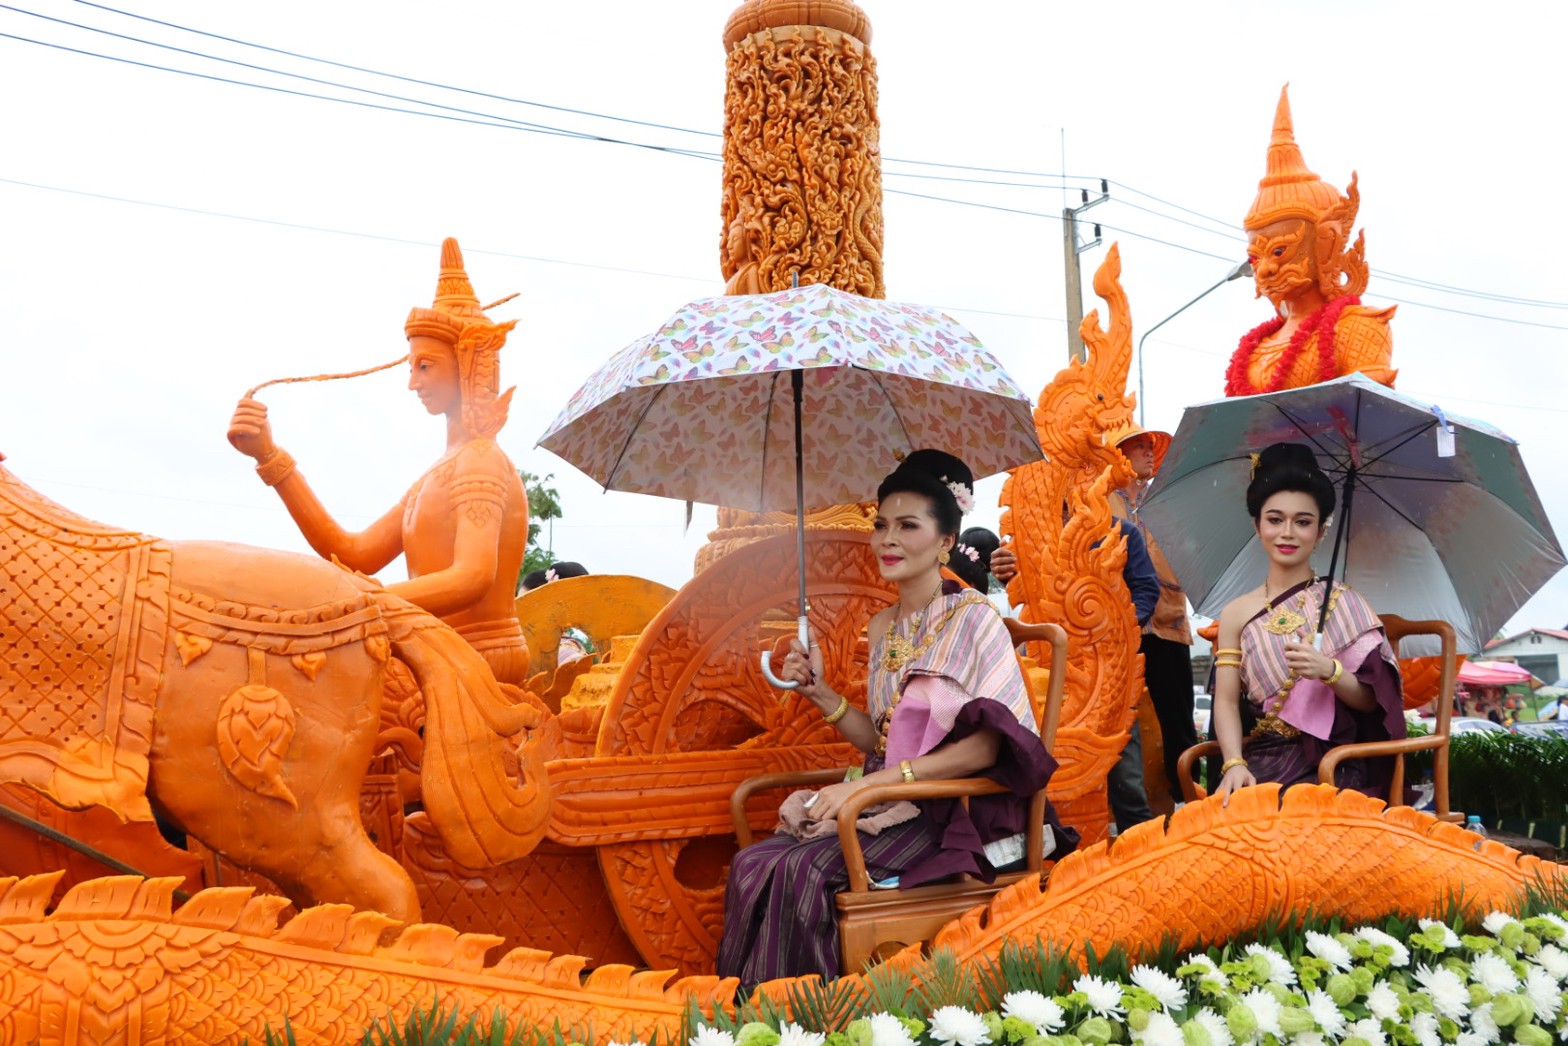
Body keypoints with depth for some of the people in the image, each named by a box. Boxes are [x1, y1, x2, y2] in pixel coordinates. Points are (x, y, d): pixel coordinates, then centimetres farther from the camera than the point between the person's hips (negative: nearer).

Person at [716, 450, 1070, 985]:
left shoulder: (973, 619, -8)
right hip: (889, 807, 7)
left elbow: (984, 745, -17)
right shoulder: (883, 628, 13)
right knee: (752, 863, -14)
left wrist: (866, 784, -20)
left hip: (954, 813, -7)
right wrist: (819, 690, 1)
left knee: (802, 871, -25)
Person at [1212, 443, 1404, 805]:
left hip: (1330, 766, -2)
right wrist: (1234, 764, -16)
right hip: (1260, 764, 2)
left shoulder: (1343, 602, 5)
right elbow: (1226, 701, 0)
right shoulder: (1237, 613, 8)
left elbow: (1372, 700, 0)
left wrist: (1330, 671, -19)